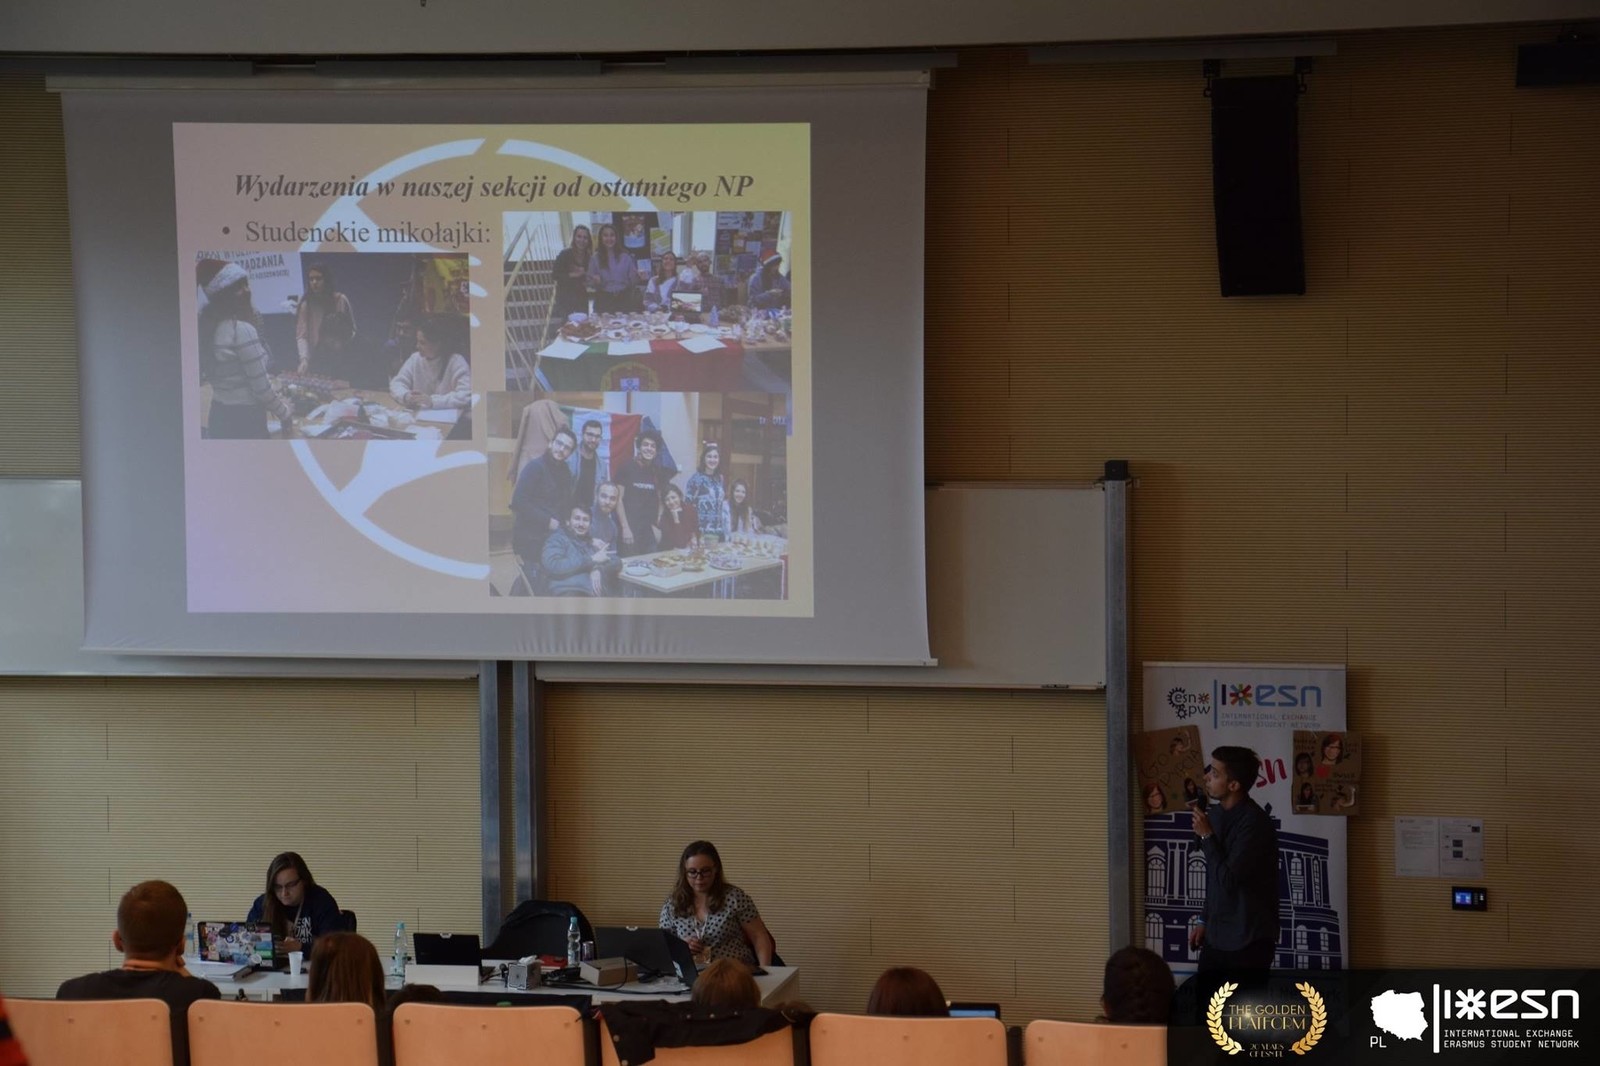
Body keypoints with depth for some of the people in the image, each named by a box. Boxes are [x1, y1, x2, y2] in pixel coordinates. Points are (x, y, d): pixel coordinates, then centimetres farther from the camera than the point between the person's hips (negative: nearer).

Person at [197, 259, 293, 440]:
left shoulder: (211, 325, 7)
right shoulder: (242, 329, -18)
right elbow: (260, 385, -15)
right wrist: (284, 413, -1)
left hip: (219, 416, 9)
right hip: (244, 419, -9)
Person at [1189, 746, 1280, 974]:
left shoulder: (1255, 823, -20)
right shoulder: (1216, 814, 7)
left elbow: (1228, 880, -23)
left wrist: (1206, 836, -15)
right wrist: (1204, 920, 16)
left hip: (1249, 940, -8)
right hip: (1217, 936, 8)